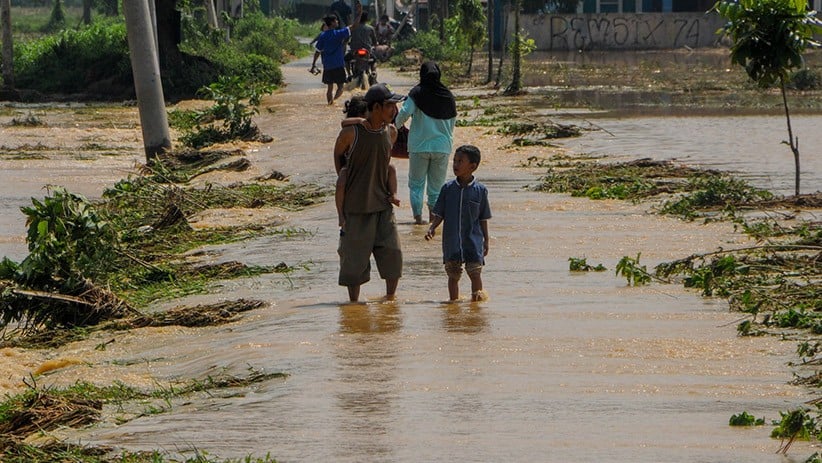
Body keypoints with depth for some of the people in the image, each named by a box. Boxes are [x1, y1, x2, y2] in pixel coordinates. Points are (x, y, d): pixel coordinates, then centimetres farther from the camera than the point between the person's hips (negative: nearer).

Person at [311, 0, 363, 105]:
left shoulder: (322, 36, 1)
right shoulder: (339, 33, -12)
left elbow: (318, 52, 4)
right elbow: (353, 26, -12)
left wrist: (314, 64, 12)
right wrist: (359, 14, -6)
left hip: (327, 66, 4)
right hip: (338, 65, -4)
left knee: (330, 87, 14)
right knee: (340, 87, 0)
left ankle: (330, 102, 13)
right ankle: (333, 99, -26)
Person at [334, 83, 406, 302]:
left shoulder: (391, 132, 3)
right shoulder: (350, 133, -13)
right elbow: (336, 158, 3)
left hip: (383, 204, 4)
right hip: (356, 207, -4)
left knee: (393, 252, -1)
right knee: (355, 258, 1)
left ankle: (391, 297, 15)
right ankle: (354, 302, 14)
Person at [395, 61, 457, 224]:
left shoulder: (417, 93, -6)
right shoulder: (448, 96, 4)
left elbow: (404, 113, -16)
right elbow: (453, 121, 10)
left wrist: (396, 126, 4)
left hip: (419, 145, -2)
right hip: (442, 145, 2)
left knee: (416, 183, 6)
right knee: (436, 184, 12)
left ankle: (418, 216, -3)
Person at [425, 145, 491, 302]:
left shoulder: (480, 190, -1)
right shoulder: (448, 188, 3)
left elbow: (483, 218, 5)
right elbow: (439, 214, 5)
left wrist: (486, 240, 6)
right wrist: (432, 228, -12)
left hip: (473, 241, -2)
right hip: (451, 241, 2)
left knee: (475, 273, -4)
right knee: (453, 274, 8)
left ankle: (478, 295, 11)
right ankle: (454, 300, 18)